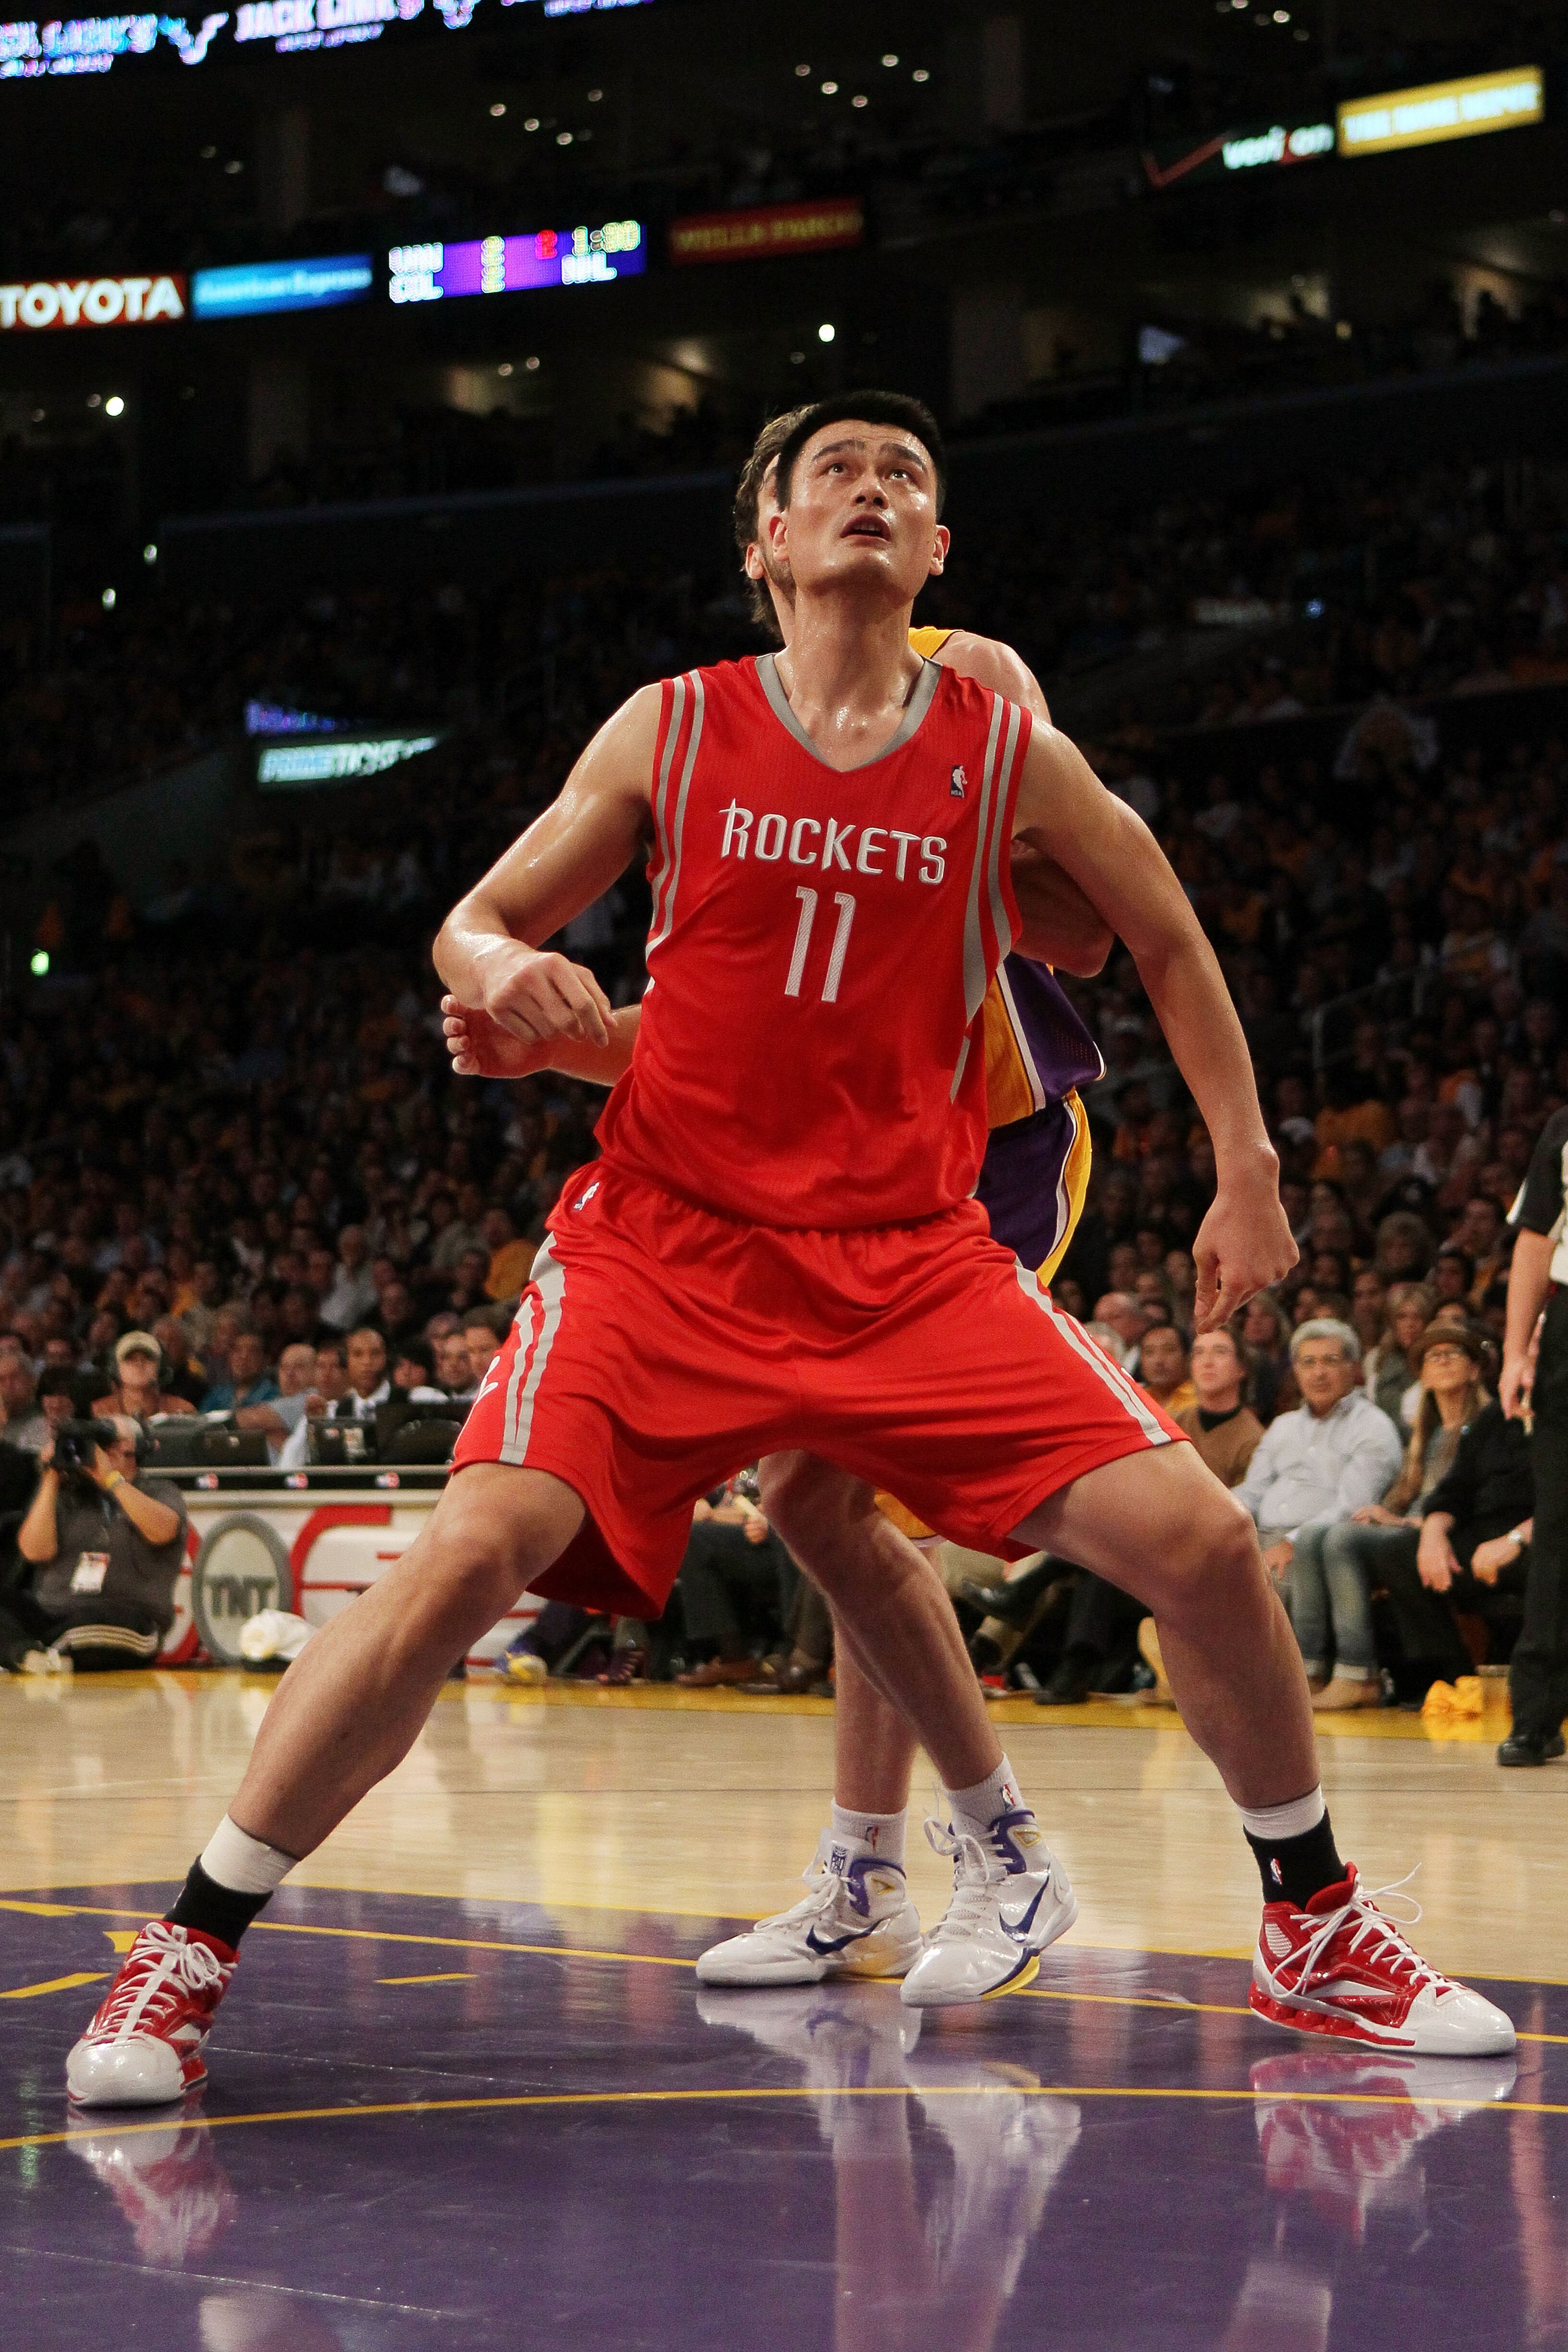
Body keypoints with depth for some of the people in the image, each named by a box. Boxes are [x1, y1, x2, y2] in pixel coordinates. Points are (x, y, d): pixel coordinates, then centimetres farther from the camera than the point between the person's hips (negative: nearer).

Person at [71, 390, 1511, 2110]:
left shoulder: (1006, 755, 3)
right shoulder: (673, 730, 2)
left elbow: (1167, 940, 17)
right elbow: (471, 923, 9)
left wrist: (1247, 1173, 13)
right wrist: (501, 972, -15)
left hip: (912, 1252, 1)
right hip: (668, 1240, -1)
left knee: (1196, 1539, -10)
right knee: (473, 1553, -22)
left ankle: (1315, 1935, 13)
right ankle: (188, 1952, -8)